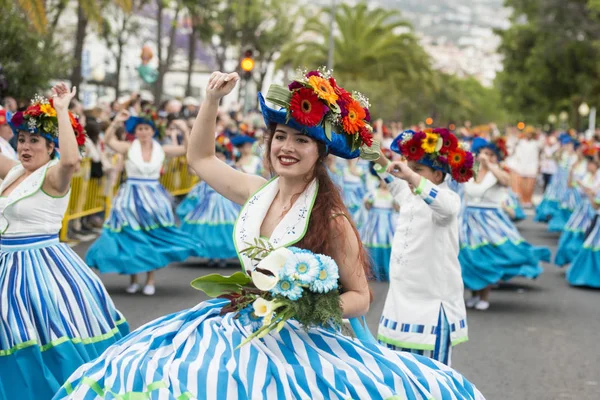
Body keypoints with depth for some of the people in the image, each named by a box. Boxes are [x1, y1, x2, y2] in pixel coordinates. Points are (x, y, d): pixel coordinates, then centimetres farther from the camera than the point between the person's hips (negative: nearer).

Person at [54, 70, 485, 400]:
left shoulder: (330, 217, -12)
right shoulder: (256, 193, 4)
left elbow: (359, 297, -7)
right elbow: (199, 158, 20)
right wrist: (212, 99, 10)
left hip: (301, 343, -6)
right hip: (240, 330, 6)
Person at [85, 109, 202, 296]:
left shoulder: (161, 149, 2)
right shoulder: (129, 148, -5)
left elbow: (188, 148, 3)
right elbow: (108, 141, -20)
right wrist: (116, 122, -31)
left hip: (154, 197, 2)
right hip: (131, 197, -2)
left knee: (154, 238, 3)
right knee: (131, 238, 3)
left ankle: (150, 281, 13)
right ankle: (133, 280, 16)